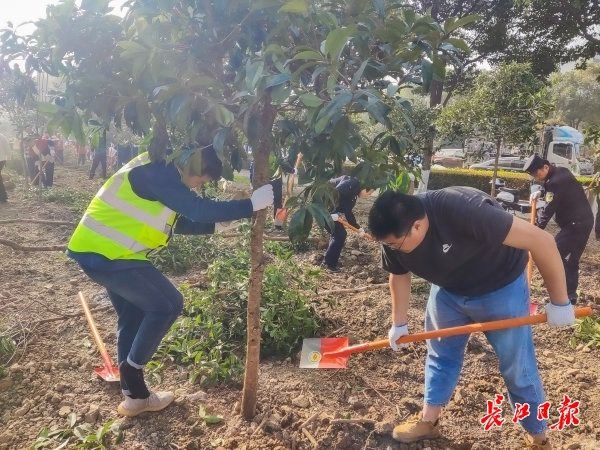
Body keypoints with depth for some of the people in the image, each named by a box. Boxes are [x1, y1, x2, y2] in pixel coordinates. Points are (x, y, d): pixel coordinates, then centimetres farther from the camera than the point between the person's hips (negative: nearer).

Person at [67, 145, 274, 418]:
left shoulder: (160, 171, 15)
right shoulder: (159, 174, -18)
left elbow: (180, 222, 19)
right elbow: (200, 210, -26)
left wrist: (215, 223, 11)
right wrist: (251, 205, -21)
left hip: (94, 249, 11)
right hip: (108, 254, -11)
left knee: (133, 315, 18)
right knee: (167, 305, -2)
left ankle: (134, 395, 28)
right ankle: (131, 371, 10)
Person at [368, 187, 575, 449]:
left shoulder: (463, 210, -41)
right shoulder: (393, 235, -21)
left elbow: (541, 240, -34)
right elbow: (399, 276, 2)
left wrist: (559, 302, -26)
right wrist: (399, 323, 6)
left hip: (500, 289, -5)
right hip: (449, 290, 5)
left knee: (517, 368, 3)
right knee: (440, 355, 14)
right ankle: (428, 421, 32)